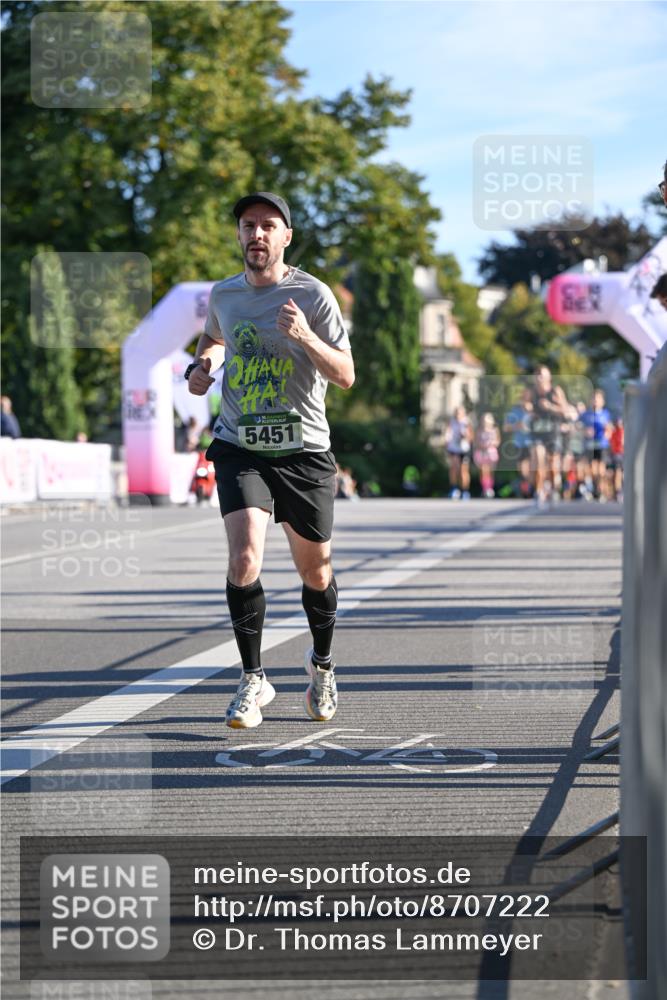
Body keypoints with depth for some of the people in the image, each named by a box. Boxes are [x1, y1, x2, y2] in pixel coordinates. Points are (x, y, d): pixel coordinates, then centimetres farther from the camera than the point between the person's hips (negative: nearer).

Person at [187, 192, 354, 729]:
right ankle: (253, 680, -4)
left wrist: (305, 337, -27)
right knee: (244, 559, -18)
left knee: (316, 572, 10)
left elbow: (346, 375, -10)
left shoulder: (313, 294, -7)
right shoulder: (223, 294, 5)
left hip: (304, 452, -1)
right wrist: (201, 365, 5)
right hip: (240, 449, 2)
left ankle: (322, 663, 38)